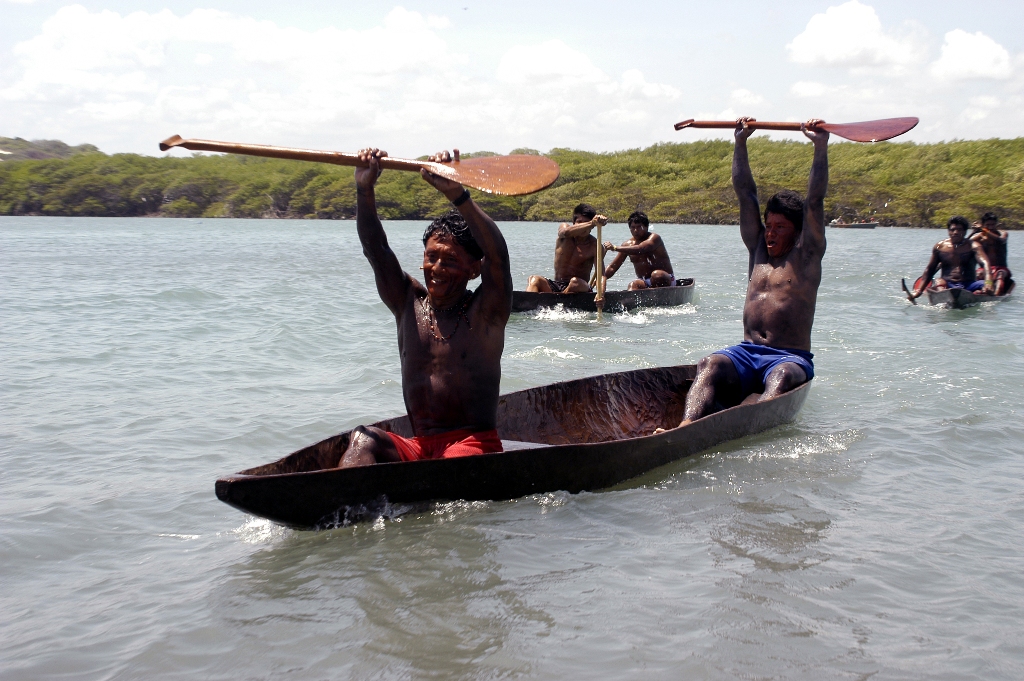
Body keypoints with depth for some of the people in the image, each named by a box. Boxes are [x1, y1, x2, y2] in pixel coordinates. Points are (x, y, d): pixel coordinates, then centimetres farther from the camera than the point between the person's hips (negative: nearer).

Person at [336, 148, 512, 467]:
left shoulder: (486, 312, -1)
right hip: (418, 449, 4)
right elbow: (375, 249, -1)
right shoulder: (409, 304, 10)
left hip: (476, 445, -4)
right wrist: (364, 190, -17)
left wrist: (456, 194, -29)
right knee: (363, 439, -25)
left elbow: (497, 256, -19)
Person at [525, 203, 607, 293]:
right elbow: (565, 232, -25)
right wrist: (592, 224, -43)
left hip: (578, 288, -2)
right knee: (534, 279, -24)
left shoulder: (594, 246, -5)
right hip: (555, 287, 2)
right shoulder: (564, 227, 3)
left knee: (575, 282, -35)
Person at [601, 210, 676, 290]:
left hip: (665, 281, -4)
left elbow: (639, 250, -32)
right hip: (645, 284, 4)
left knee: (656, 274, -36)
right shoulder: (628, 244, 7)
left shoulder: (654, 238, -10)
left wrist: (615, 248, -41)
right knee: (633, 284, -28)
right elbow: (612, 267, 8)